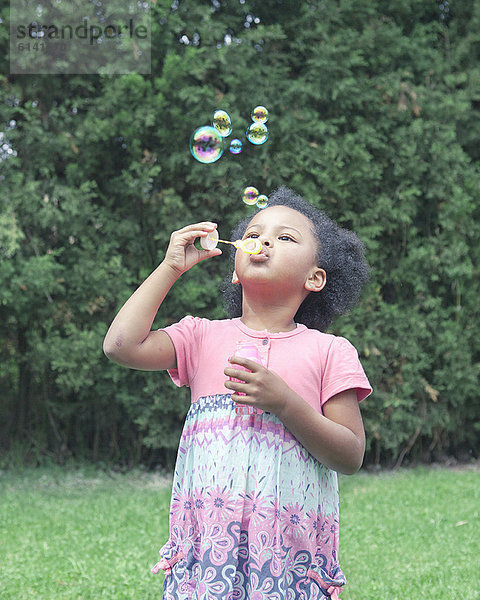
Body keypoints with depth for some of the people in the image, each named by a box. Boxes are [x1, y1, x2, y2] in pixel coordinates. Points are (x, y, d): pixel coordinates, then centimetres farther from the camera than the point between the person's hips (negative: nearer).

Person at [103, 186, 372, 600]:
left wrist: (284, 401, -15)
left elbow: (351, 457, -2)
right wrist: (171, 267, 1)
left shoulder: (328, 352, 4)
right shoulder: (203, 337, 9)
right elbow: (121, 345, -6)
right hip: (207, 536, 1)